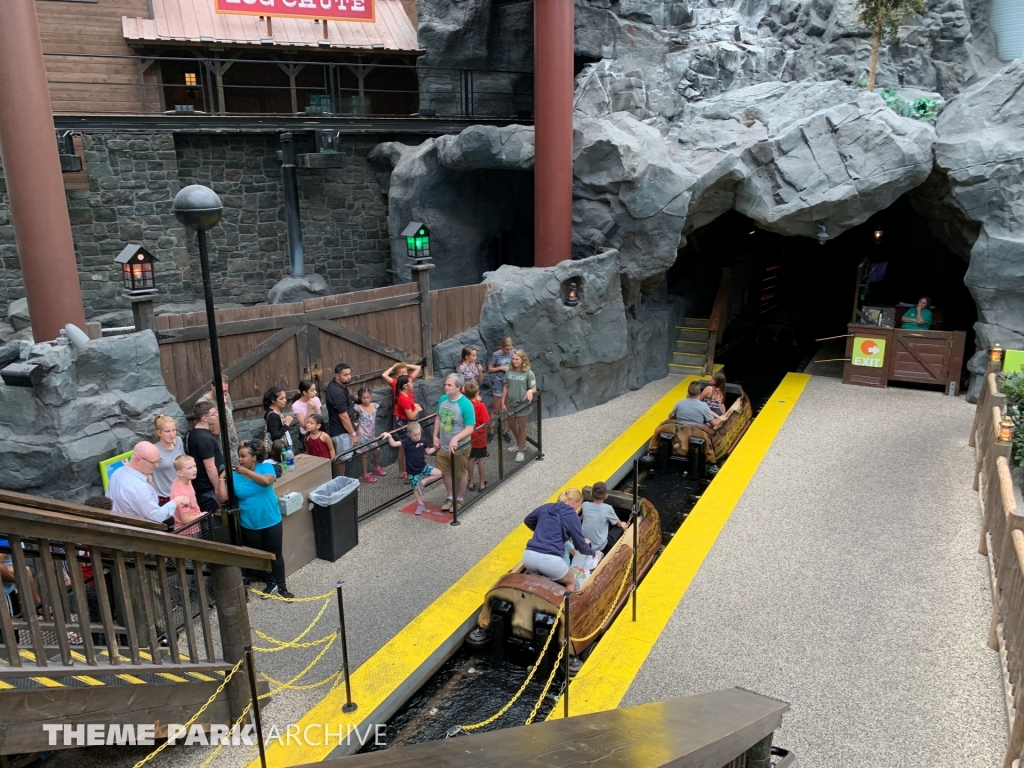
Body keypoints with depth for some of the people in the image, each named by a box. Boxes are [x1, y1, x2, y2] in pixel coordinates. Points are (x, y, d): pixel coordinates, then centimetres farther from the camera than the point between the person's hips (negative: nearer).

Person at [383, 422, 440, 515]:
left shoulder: (423, 441, -7)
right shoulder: (407, 442, -19)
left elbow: (428, 451, 11)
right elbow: (393, 444, -30)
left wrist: (436, 447, -1)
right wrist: (389, 436, -45)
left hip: (423, 466, 3)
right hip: (413, 470, -3)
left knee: (438, 473, -11)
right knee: (416, 488, 8)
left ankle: (423, 482, 4)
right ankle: (421, 504, 31)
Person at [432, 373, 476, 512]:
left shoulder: (466, 404, -23)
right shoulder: (442, 399, -4)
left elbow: (469, 429, -24)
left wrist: (455, 439, -37)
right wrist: (435, 436, 5)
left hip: (459, 448, -6)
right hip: (443, 446, 6)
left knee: (459, 475, 13)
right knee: (445, 473, 17)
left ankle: (459, 500, 34)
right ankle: (451, 498, 37)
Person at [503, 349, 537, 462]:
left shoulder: (529, 373, -14)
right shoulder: (509, 372, -1)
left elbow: (534, 388, -12)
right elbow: (506, 387, 6)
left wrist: (530, 391, -36)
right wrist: (503, 402, 6)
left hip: (522, 405, -5)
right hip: (510, 404, 5)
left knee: (521, 428, 7)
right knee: (513, 426, 19)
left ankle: (521, 451, 22)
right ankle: (519, 444, 44)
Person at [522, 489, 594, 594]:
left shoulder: (545, 507, 18)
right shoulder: (572, 516, 5)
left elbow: (528, 520, 37)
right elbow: (580, 545, 11)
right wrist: (591, 550, 31)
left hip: (529, 556, 5)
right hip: (551, 560, -5)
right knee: (571, 582, 25)